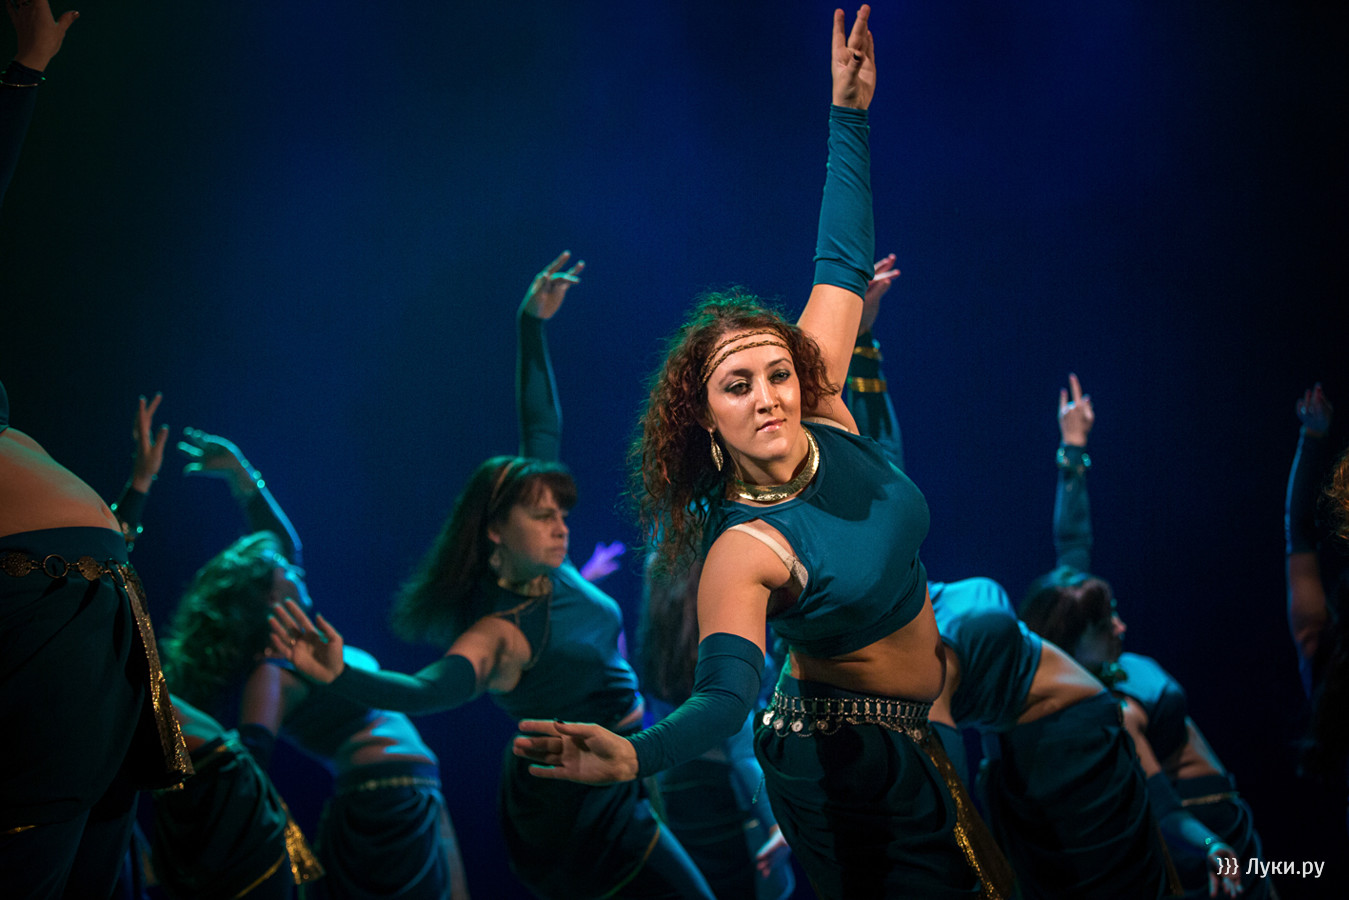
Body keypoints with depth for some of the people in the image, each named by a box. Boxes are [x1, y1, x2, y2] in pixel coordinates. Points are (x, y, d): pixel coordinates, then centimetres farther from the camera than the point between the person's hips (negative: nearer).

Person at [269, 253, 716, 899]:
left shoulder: (547, 571, -3)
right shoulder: (498, 633, -25)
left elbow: (541, 428, 0)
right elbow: (428, 688, -45)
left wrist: (533, 325, 1)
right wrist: (338, 677, -64)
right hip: (580, 809, -9)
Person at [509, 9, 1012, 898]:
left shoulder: (822, 416, -10)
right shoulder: (743, 550, -28)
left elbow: (843, 267, -3)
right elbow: (724, 691, -40)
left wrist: (849, 114, -4)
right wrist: (634, 756, -61)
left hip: (924, 731, 8)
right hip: (851, 763, -7)